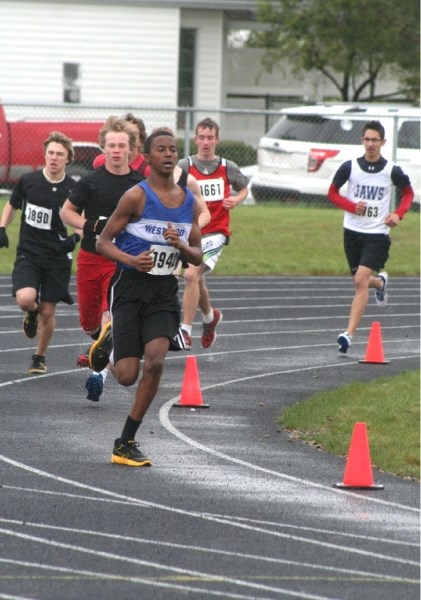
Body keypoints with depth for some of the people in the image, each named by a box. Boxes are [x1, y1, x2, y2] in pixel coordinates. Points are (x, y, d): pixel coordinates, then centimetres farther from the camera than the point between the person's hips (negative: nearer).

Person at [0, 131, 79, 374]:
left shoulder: (73, 189, -7)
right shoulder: (28, 181, -3)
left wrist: (76, 237, -14)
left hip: (57, 258, 0)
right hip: (28, 254, 0)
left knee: (48, 313, 3)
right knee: (25, 299, -24)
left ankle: (40, 357, 27)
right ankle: (31, 314, 15)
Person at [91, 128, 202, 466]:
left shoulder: (189, 202, 7)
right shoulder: (136, 196, -8)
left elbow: (198, 257, 13)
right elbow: (103, 242, -7)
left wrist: (181, 245, -9)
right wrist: (132, 260, -25)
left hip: (164, 290, 4)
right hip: (131, 286, -3)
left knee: (156, 361, -17)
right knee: (127, 375, -7)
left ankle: (126, 443, -5)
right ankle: (109, 342, 32)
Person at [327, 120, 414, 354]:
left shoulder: (392, 171, -5)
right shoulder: (350, 167, -3)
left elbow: (409, 193, 12)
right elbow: (332, 193, 7)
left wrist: (398, 214, -6)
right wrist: (351, 206, -12)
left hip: (377, 234, -3)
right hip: (352, 231, 3)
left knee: (361, 281, -17)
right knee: (361, 281, 15)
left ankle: (349, 334, -18)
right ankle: (380, 282, 53)